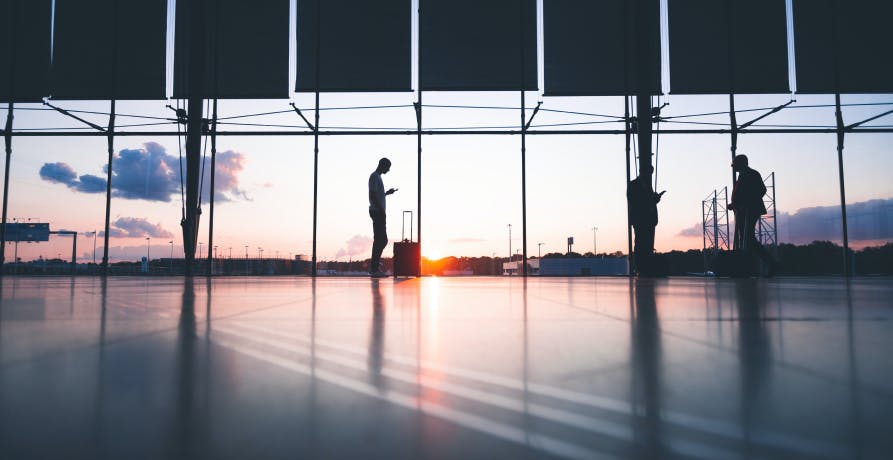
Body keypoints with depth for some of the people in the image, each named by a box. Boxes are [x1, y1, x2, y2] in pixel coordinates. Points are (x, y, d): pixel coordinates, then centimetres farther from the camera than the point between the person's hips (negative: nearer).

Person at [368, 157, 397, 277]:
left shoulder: (377, 177, 21)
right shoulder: (375, 177, -10)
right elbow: (373, 195, -19)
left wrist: (387, 193, 21)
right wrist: (381, 210, -21)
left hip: (379, 212, 10)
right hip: (377, 212, -10)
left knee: (382, 240, 11)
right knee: (380, 240, -10)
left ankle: (374, 266, 16)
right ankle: (374, 269, -7)